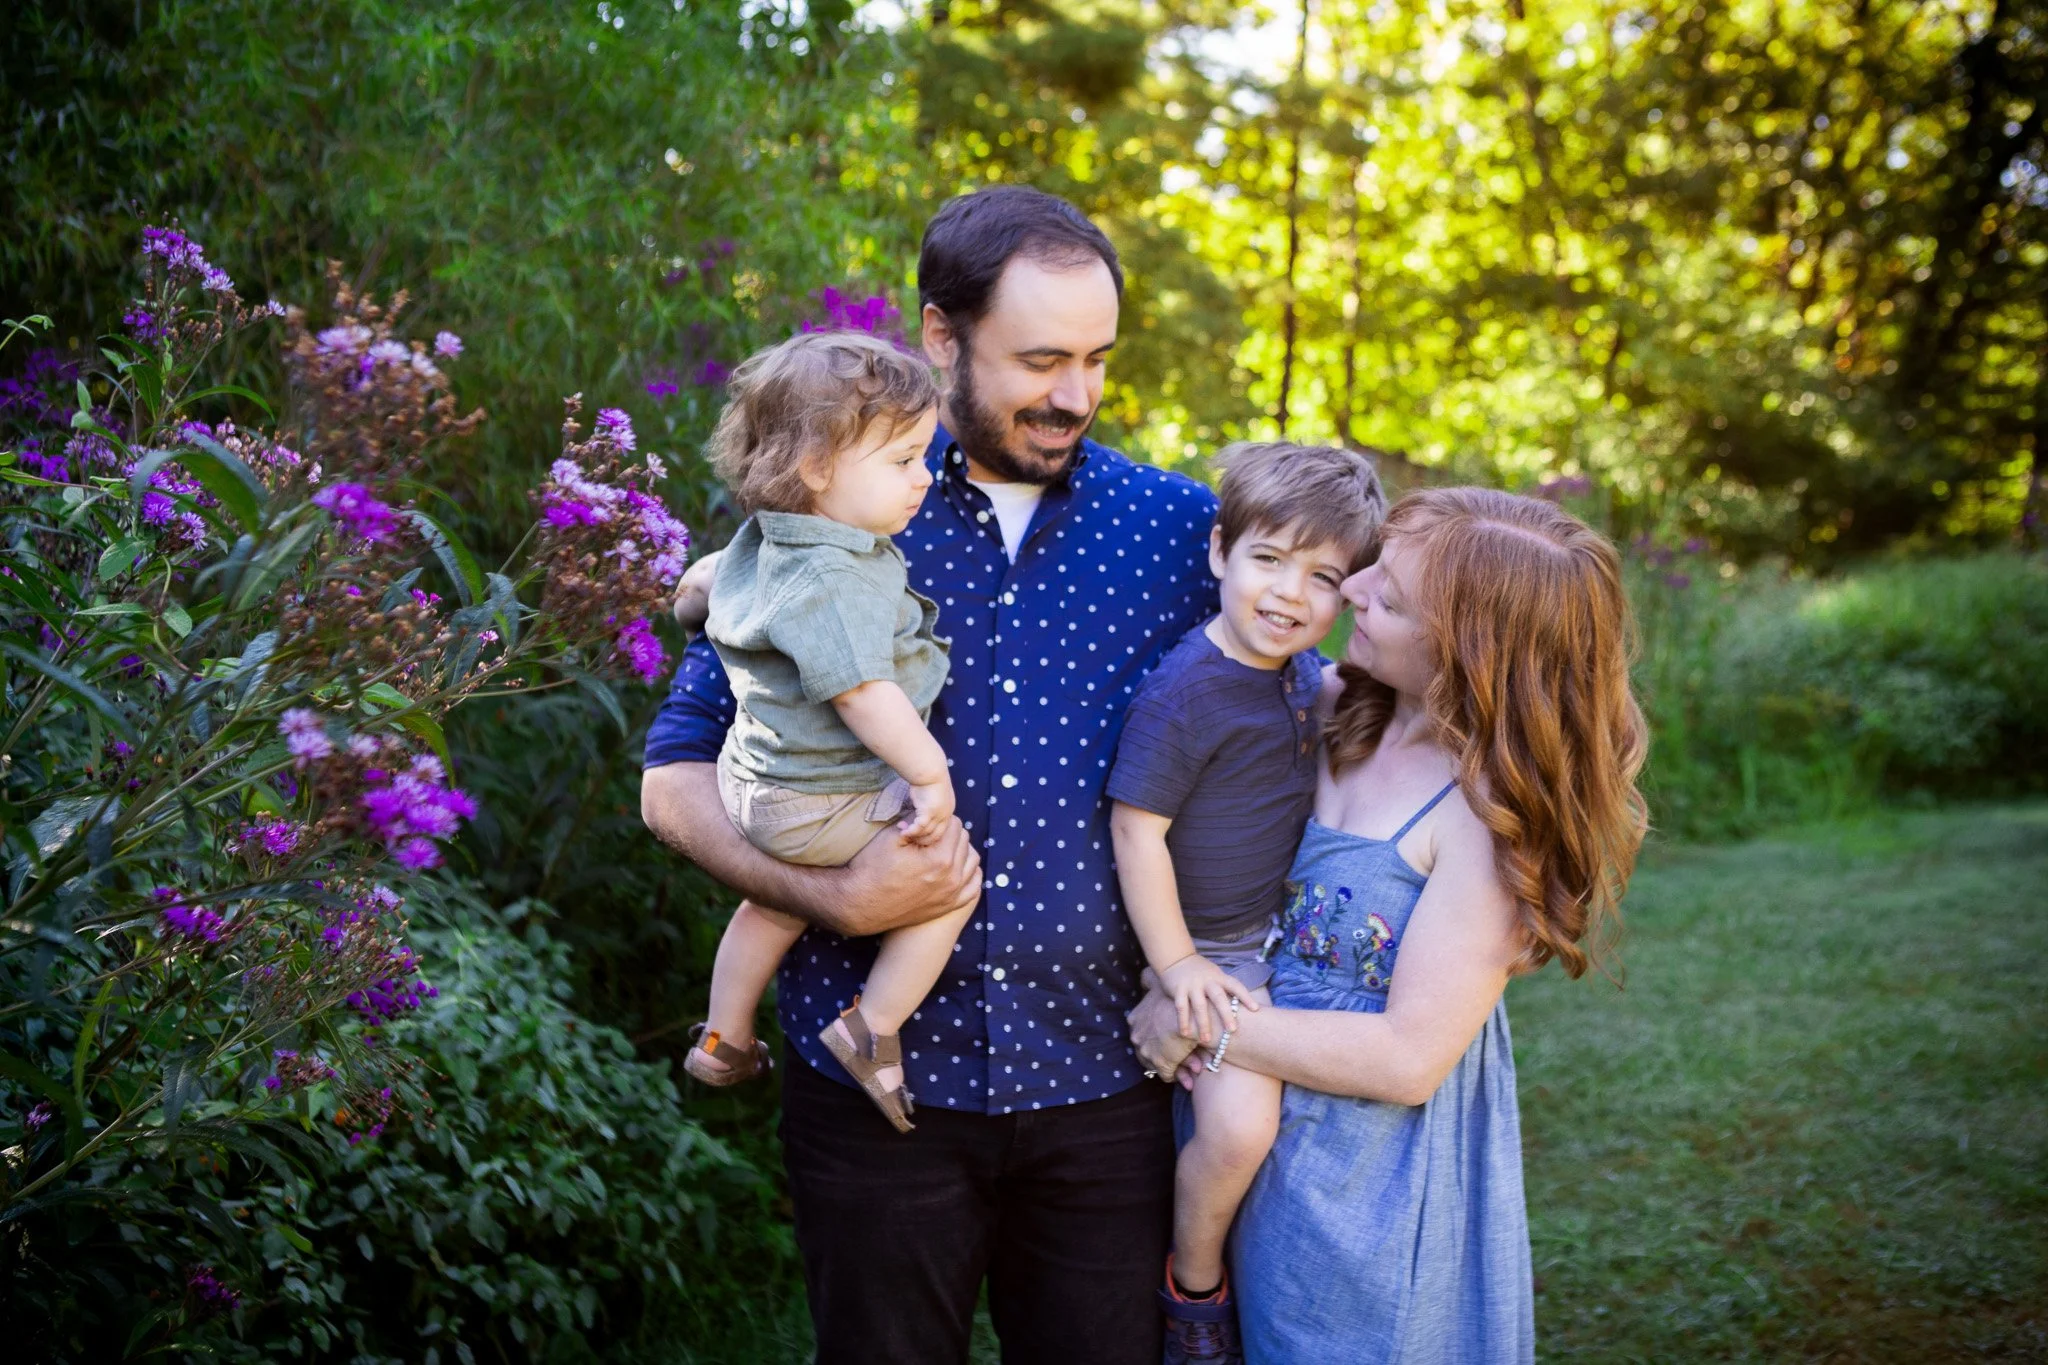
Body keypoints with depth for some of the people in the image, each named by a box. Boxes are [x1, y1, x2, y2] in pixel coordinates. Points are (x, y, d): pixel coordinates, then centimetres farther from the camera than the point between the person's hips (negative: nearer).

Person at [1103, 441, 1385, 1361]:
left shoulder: (1305, 675, 2)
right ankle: (1193, 1284, 6)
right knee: (1239, 1121, -21)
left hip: (1285, 931, 8)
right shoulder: (1183, 692, -23)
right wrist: (1177, 964, -17)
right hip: (1211, 950, -8)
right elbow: (1136, 829, -20)